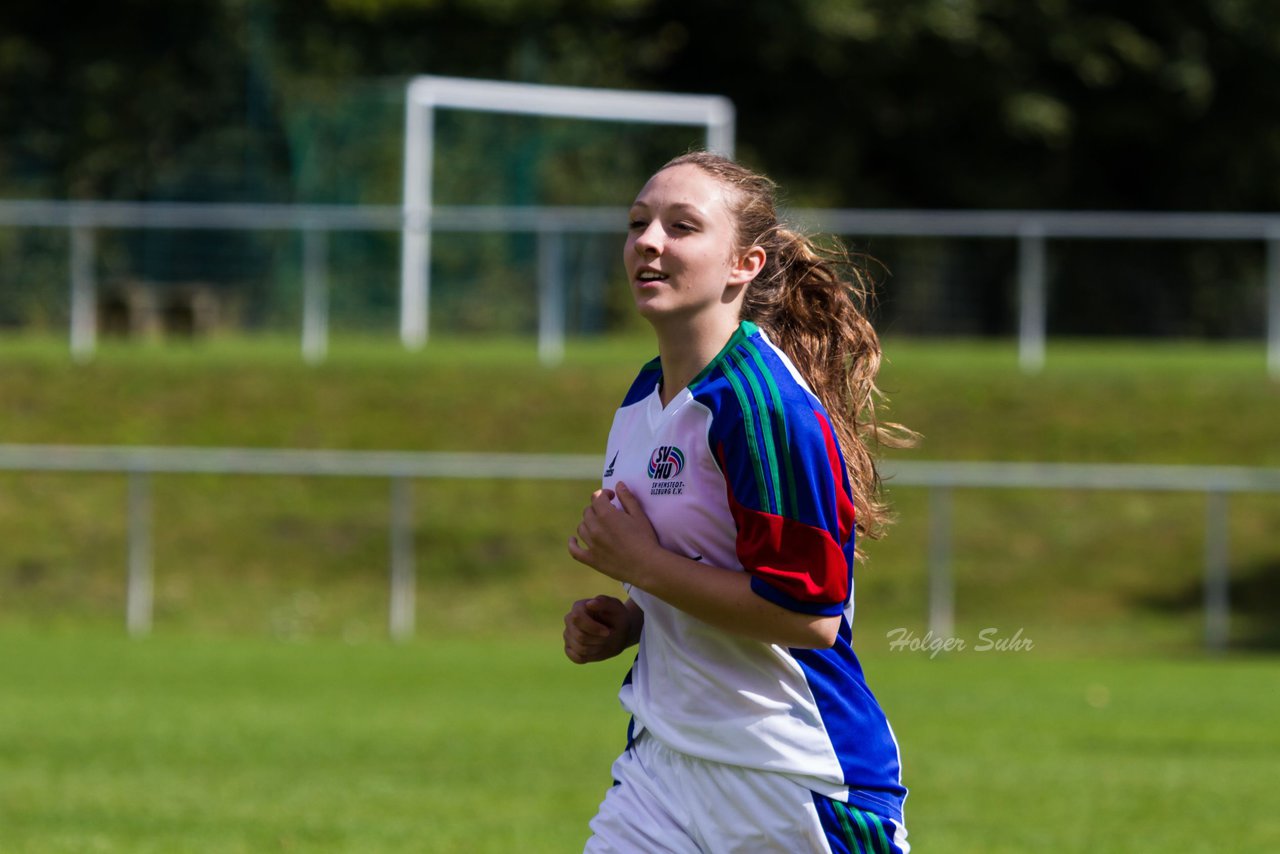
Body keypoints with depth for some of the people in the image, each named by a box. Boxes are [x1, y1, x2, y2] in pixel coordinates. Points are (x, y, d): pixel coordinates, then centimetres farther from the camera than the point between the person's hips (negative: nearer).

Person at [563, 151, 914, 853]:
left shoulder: (765, 403, -18)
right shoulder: (642, 400, 10)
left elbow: (809, 614, -23)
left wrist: (642, 564, -16)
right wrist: (623, 624, 6)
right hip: (663, 761, 8)